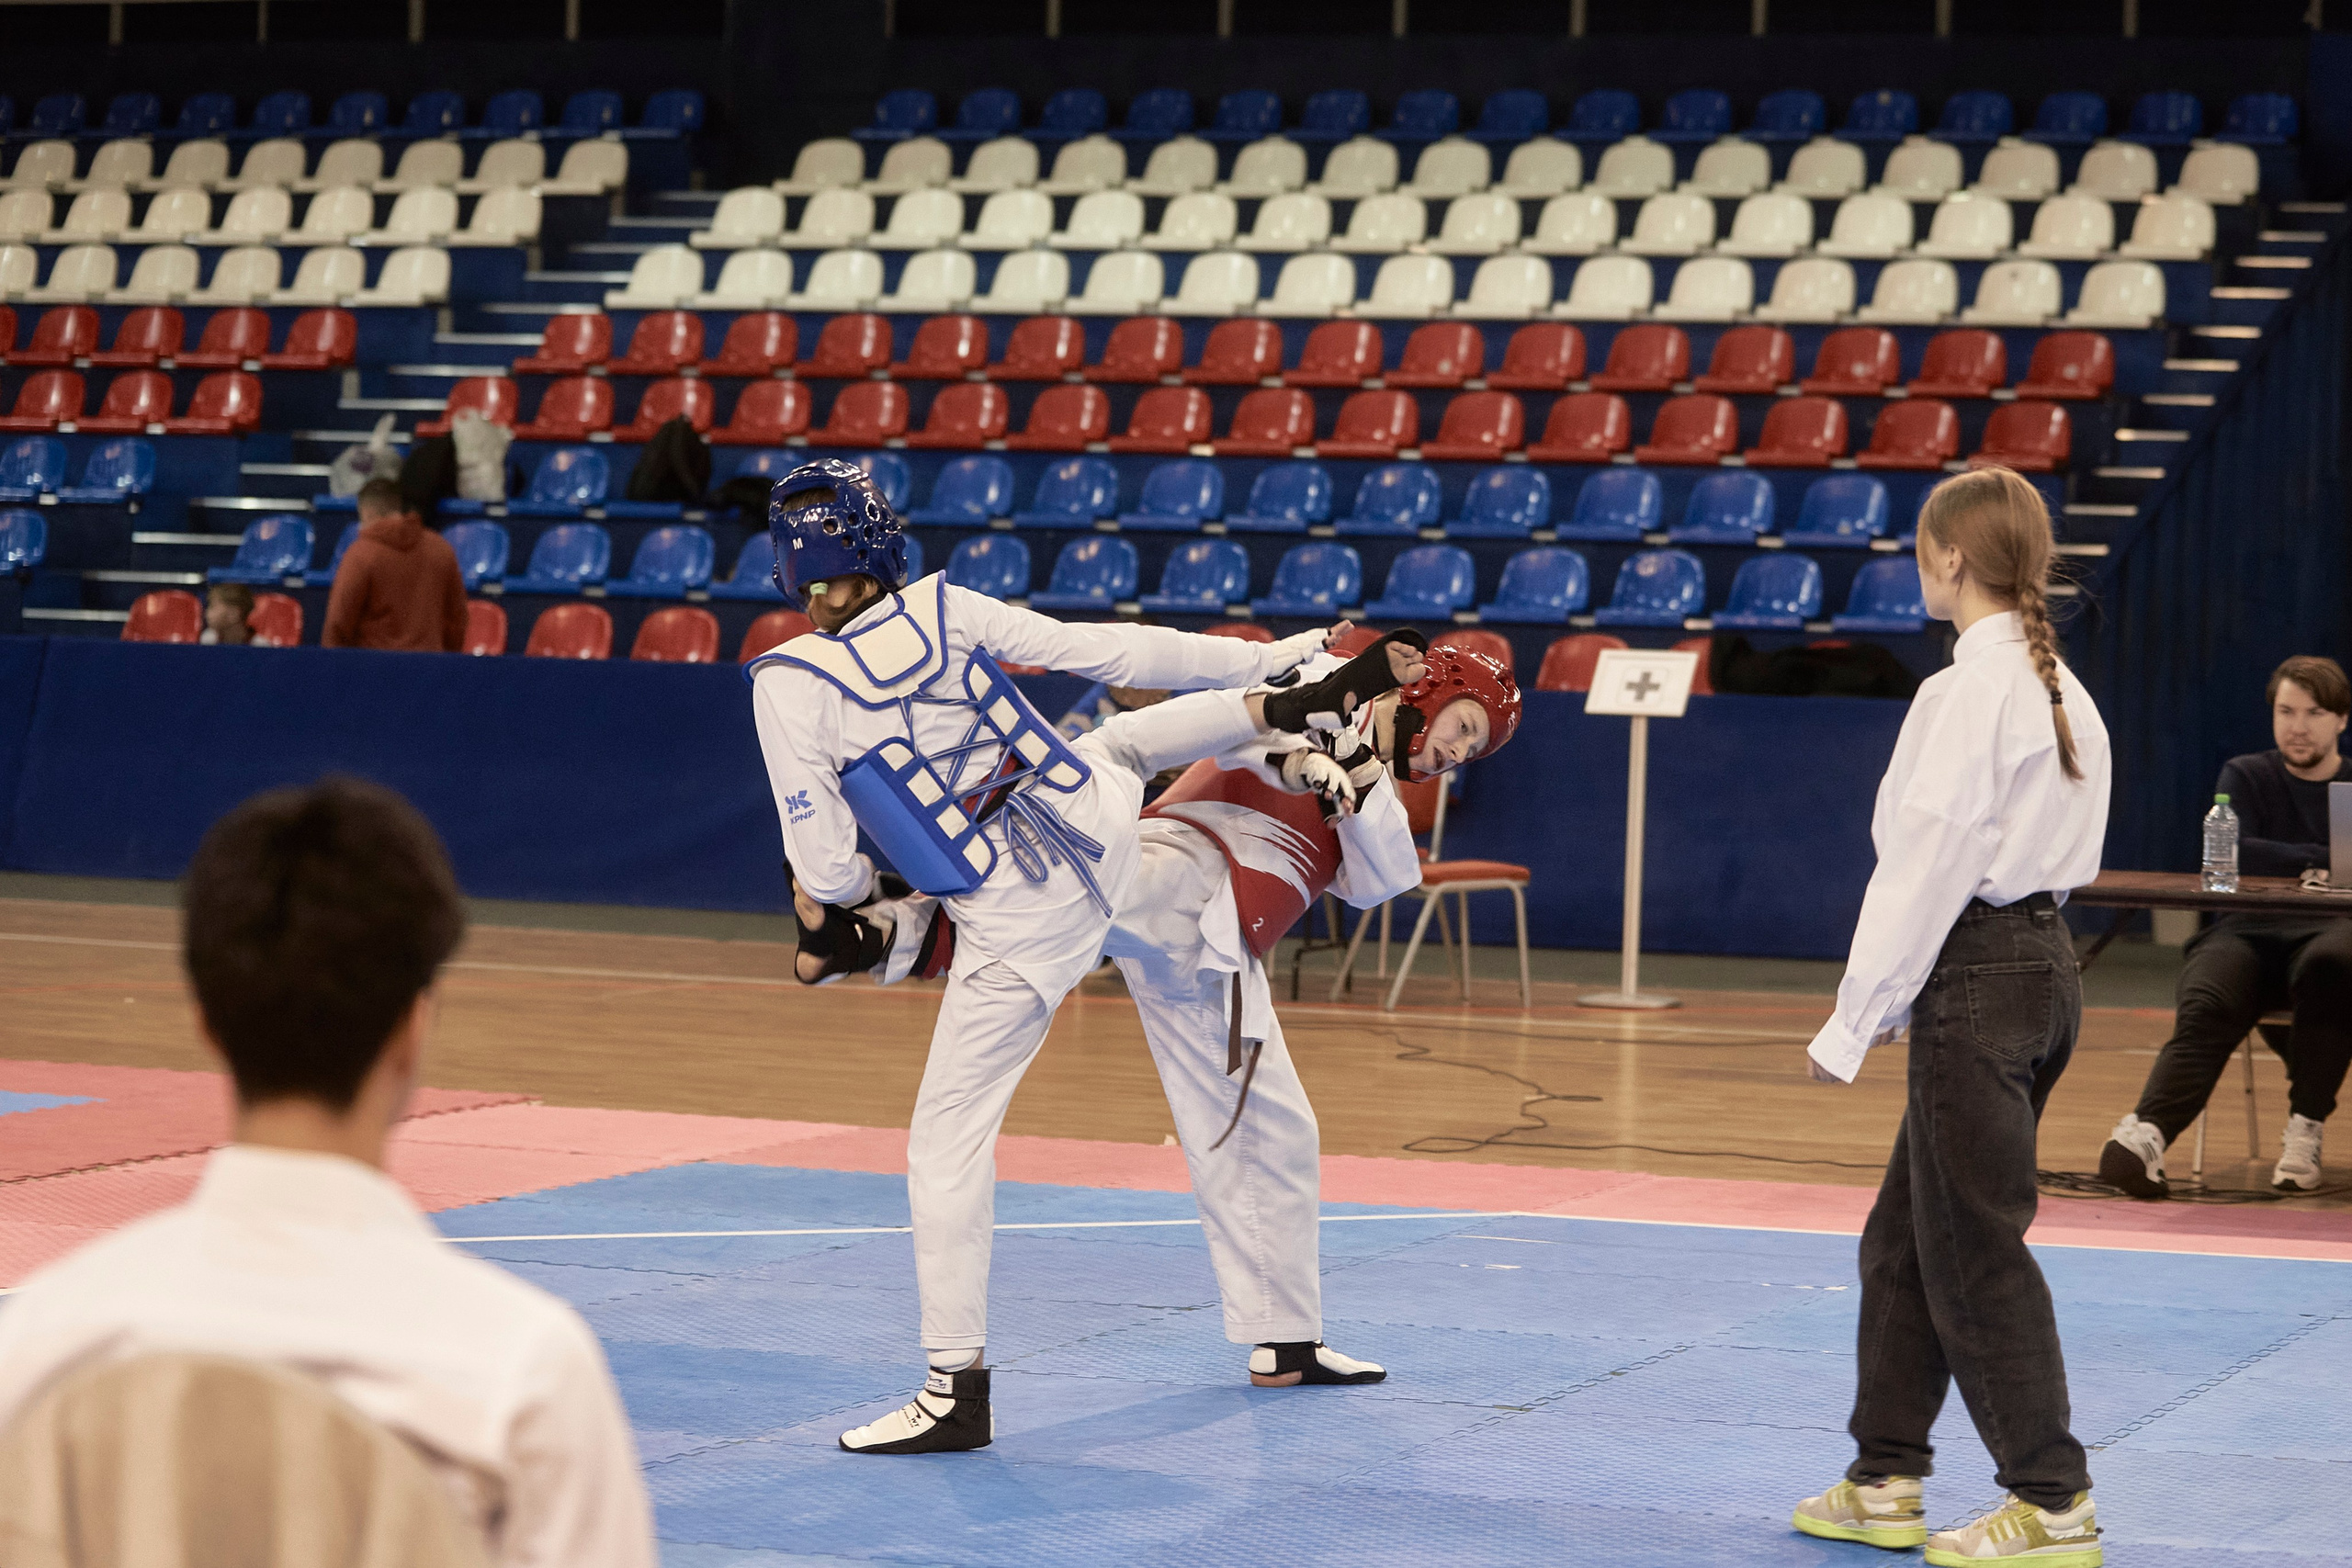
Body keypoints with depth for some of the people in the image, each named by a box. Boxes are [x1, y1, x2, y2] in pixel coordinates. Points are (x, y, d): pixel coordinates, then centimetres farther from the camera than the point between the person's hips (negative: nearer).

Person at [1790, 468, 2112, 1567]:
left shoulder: (1967, 694, -16)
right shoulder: (2060, 690, 12)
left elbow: (1926, 865, -18)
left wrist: (1853, 1024, -12)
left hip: (1975, 980, -10)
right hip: (2045, 963, 10)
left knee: (1975, 1250, -2)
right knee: (1906, 1236, 17)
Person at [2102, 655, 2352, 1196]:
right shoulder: (2246, 776, 19)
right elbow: (2229, 853, 0)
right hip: (2248, 933, 0)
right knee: (2206, 1008, -34)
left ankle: (2305, 1131, -34)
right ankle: (2145, 1133, -58)